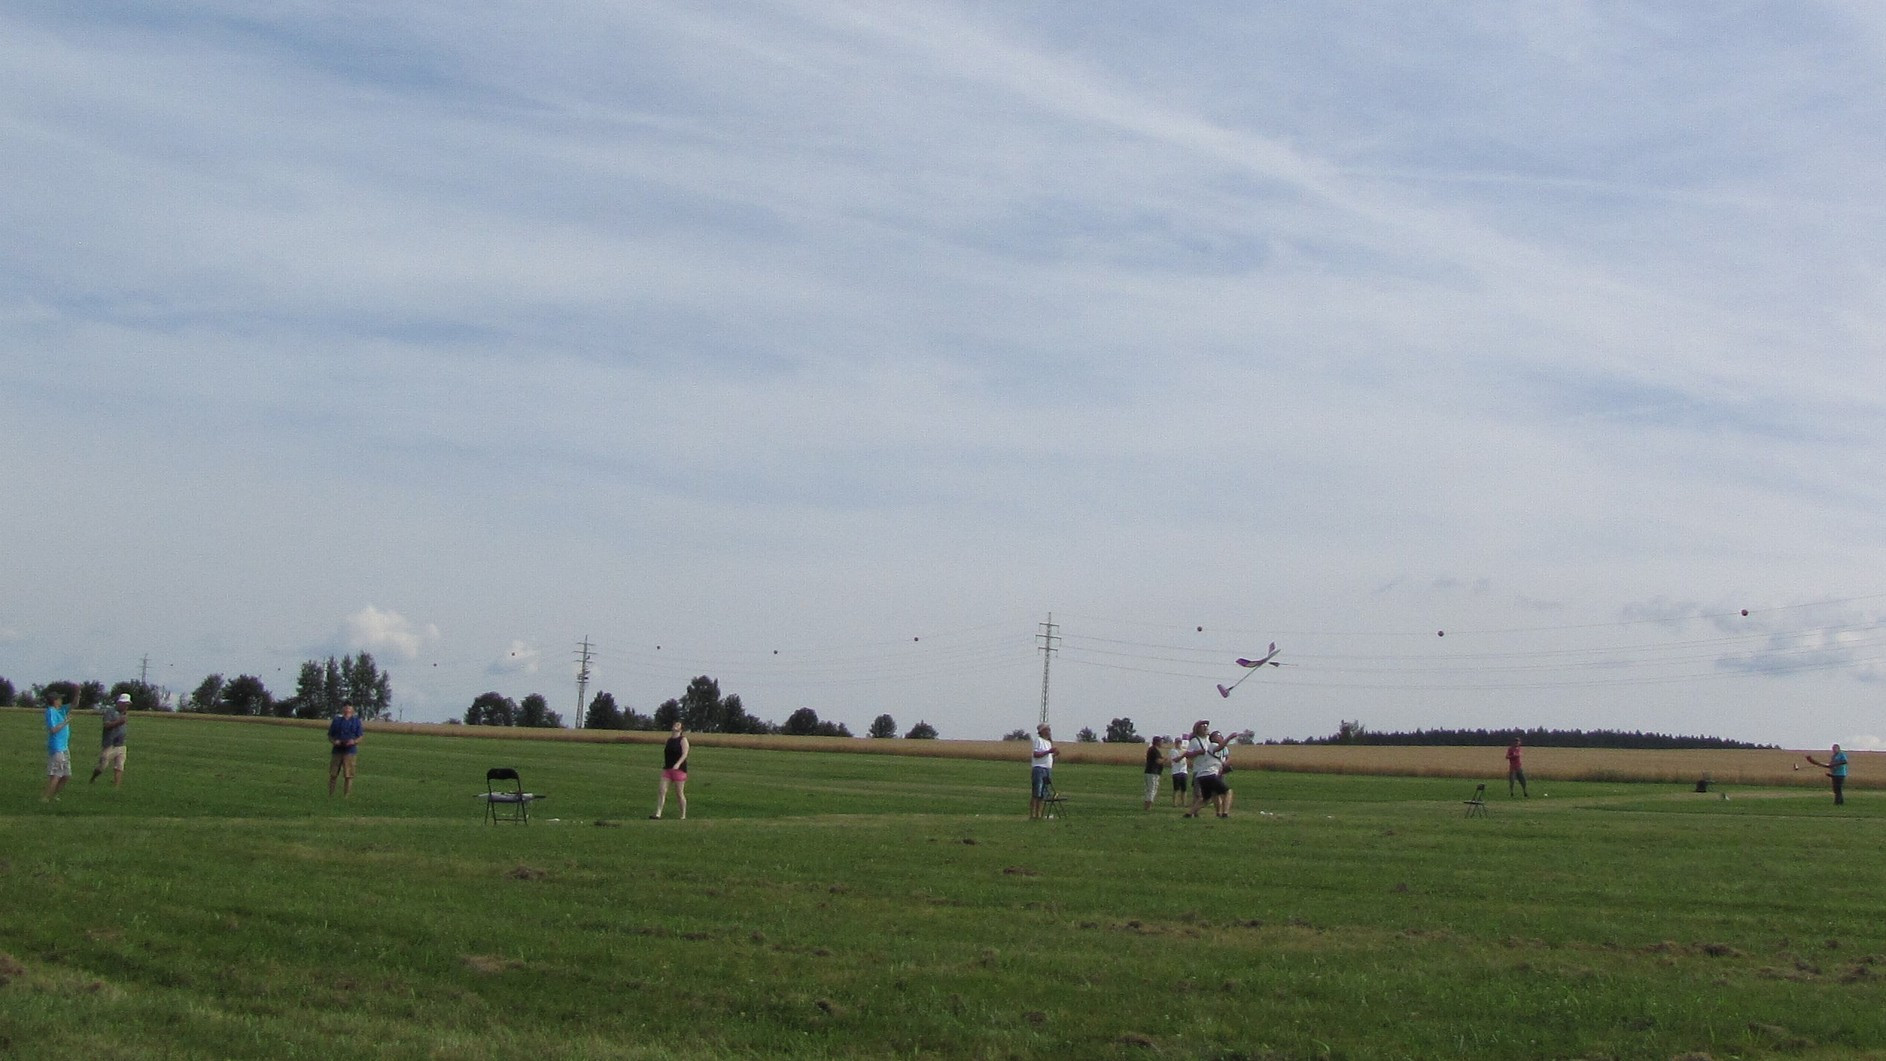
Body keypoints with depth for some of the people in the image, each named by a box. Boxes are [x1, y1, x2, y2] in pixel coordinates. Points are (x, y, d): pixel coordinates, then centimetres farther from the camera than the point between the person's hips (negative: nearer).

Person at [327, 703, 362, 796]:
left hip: (350, 751, -1)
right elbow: (330, 736, 11)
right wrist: (334, 741, -10)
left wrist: (354, 741, -14)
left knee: (348, 776, -5)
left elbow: (360, 738, 7)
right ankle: (330, 795, 11)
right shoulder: (337, 720, 11)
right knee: (332, 775, 2)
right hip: (337, 750, 1)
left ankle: (346, 795, 0)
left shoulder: (356, 721, 10)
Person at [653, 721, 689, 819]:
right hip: (667, 769, 6)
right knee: (662, 791, -8)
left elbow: (685, 754, -15)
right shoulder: (669, 740, 15)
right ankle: (658, 814, -12)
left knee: (679, 794, -1)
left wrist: (678, 764, -28)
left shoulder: (683, 740, -3)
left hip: (679, 769, -6)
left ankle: (683, 816, 10)